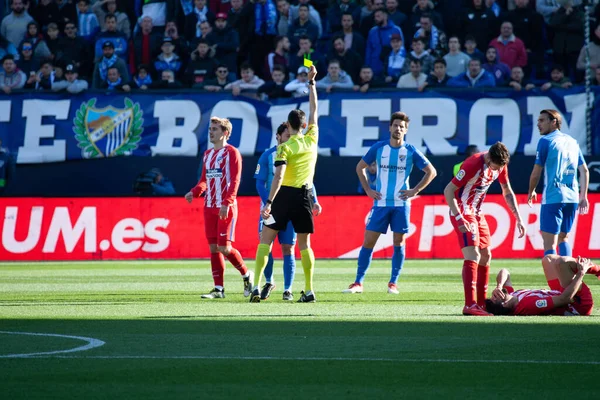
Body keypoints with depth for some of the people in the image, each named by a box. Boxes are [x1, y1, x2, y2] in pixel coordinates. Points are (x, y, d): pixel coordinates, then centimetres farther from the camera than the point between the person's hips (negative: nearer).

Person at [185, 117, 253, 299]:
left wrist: (226, 203, -23)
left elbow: (235, 181, -13)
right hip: (209, 207, 7)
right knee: (213, 247, 3)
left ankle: (246, 275, 13)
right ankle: (218, 289, 6)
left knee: (224, 247, -10)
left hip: (226, 208, -7)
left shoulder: (231, 153, -6)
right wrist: (194, 192, 0)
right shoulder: (208, 154, 15)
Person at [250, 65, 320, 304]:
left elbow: (278, 177, -18)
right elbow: (314, 110, 18)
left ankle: (256, 286, -11)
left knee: (265, 239, 0)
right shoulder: (312, 139, 5)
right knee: (304, 244, 10)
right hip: (305, 196, 4)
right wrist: (311, 82, 23)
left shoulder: (285, 147, -8)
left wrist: (269, 202, -21)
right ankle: (308, 290, 5)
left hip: (285, 194, -4)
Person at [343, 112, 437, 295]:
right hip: (381, 203, 1)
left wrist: (415, 191, -4)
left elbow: (431, 172, 3)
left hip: (401, 204, -1)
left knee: (398, 243, 1)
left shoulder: (411, 151, -1)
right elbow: (360, 167, 14)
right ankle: (358, 283, 2)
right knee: (368, 242, -3)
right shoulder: (378, 148, 2)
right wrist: (367, 190, 4)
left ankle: (393, 283, 11)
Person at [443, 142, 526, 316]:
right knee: (473, 255, -18)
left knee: (485, 256, 9)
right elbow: (448, 191, -23)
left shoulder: (500, 165, -2)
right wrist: (459, 219, -28)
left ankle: (481, 303, 17)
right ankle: (470, 305, -23)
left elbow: (507, 192, 14)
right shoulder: (474, 164, -26)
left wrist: (518, 218, 7)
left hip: (477, 213, 8)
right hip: (462, 212, -8)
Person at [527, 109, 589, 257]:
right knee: (563, 238, 19)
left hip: (553, 198, -7)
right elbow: (584, 170, 14)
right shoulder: (572, 141, 16)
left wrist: (531, 192, 12)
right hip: (572, 198, 7)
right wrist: (583, 196, 16)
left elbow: (536, 173, -4)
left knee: (549, 243, -7)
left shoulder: (546, 141, -3)